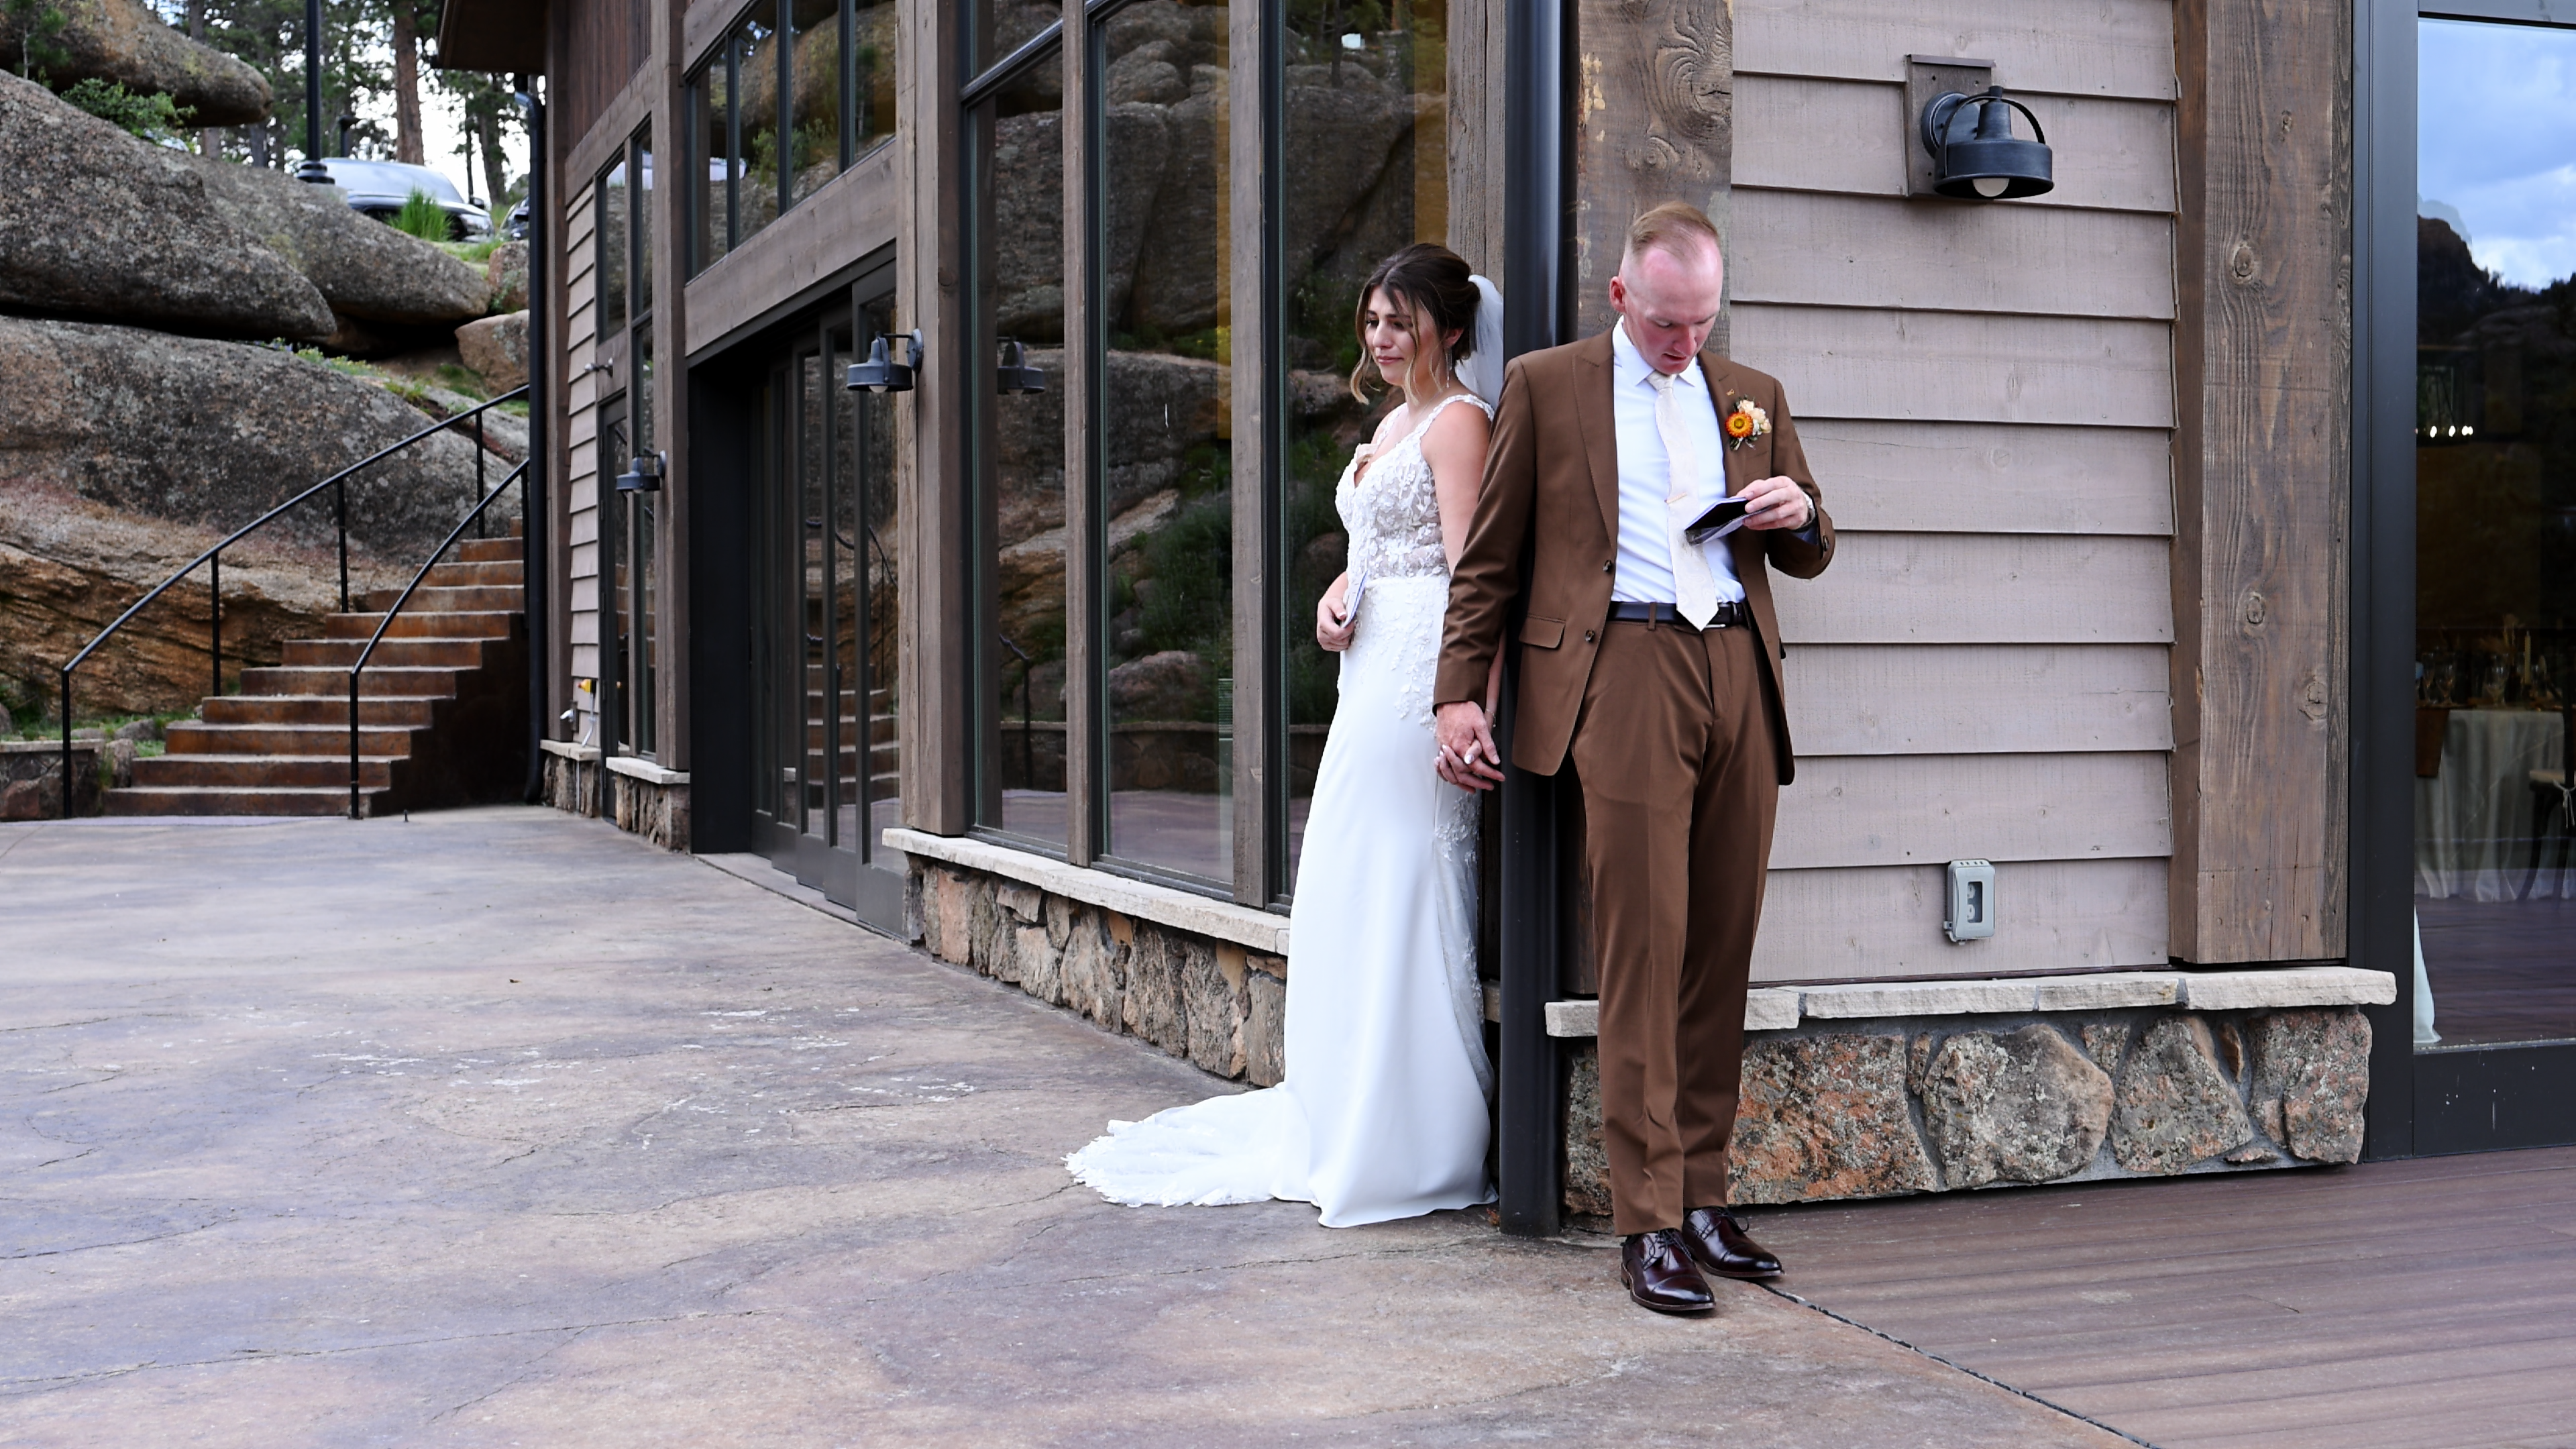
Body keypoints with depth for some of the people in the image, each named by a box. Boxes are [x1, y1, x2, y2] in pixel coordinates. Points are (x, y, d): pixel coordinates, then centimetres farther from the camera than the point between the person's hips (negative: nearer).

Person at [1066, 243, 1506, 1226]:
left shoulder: (1457, 421, -7)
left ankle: (1408, 1148, -2)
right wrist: (1335, 599, 3)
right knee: (1347, 898, 11)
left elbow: (1468, 572, -16)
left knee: (1396, 895, -8)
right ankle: (1347, 1128, 20)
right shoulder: (1392, 424, 21)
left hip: (1417, 676, -10)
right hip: (1371, 673, 10)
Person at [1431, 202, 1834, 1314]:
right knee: (1643, 944, -10)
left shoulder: (1751, 397, 20)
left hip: (1739, 680, 4)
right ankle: (1647, 1226, -6)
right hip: (1624, 677, -4)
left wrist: (1798, 515, 2)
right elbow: (1491, 556, 9)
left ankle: (1702, 1200, 13)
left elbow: (1808, 556, 26)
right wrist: (1461, 691, 2)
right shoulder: (1546, 386, 10)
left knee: (1722, 949, 4)